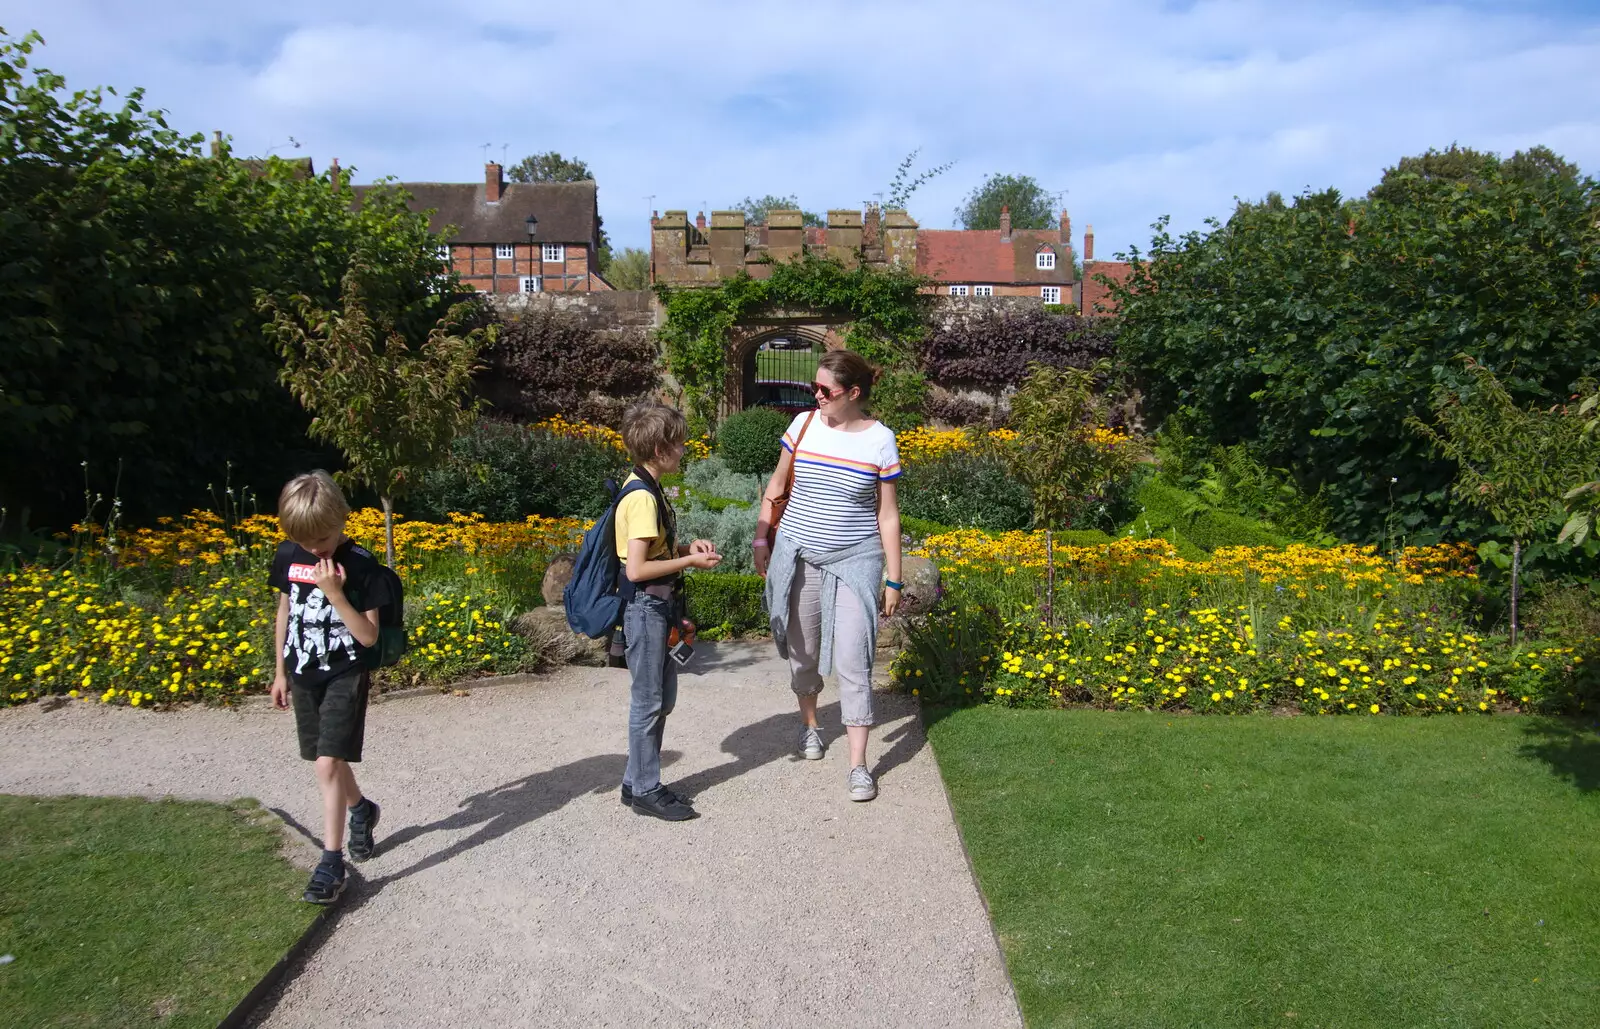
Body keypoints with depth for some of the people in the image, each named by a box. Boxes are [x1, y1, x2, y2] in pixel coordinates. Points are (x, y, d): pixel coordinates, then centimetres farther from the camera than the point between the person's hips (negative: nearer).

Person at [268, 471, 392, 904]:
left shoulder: (360, 564, -17)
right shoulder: (288, 556, -2)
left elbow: (368, 636, -17)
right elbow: (285, 613, 11)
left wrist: (334, 593, -27)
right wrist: (280, 672, 15)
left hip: (345, 677, -5)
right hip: (303, 676, 5)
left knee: (328, 764, -13)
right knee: (329, 761, 16)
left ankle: (332, 862, -5)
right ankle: (361, 810, 44)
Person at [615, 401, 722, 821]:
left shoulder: (648, 490, 10)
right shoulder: (642, 498, -21)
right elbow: (636, 569, -25)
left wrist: (688, 547, 4)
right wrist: (690, 561, -17)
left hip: (659, 605, 10)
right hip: (645, 607, -10)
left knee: (663, 697, 17)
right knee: (648, 701, 2)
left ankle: (638, 781, 28)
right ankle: (645, 790, 16)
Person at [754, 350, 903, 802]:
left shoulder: (879, 439, -7)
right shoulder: (804, 424, -2)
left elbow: (887, 514, -3)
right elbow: (776, 486, 11)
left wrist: (893, 580, -2)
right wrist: (760, 539, 8)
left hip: (854, 561, -3)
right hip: (798, 556, 3)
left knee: (852, 661, -6)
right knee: (803, 650, 16)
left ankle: (858, 764, 3)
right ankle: (809, 723, 42)